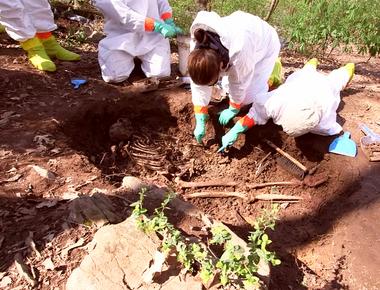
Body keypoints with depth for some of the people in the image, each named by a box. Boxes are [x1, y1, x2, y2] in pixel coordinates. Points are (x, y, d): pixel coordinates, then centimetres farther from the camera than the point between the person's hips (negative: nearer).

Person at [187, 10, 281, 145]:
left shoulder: (239, 51, -48)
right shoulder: (197, 44, -30)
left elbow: (239, 83, -30)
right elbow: (199, 85, -23)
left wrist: (233, 109, -13)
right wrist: (200, 123, -22)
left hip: (265, 43, -5)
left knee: (250, 93, -15)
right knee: (227, 84, 4)